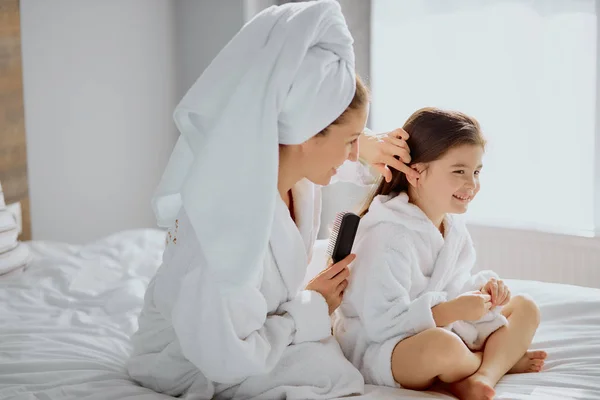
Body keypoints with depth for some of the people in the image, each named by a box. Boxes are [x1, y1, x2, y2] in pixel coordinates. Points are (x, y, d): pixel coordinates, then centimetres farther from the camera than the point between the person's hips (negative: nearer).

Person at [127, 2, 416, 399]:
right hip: (196, 358, -8)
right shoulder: (233, 219, -38)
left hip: (246, 330, 8)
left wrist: (365, 146, -6)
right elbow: (227, 356, -31)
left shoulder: (290, 161, -14)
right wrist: (313, 305, -18)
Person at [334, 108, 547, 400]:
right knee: (442, 345, -41)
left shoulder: (452, 225, 4)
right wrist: (453, 310, -28)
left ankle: (483, 376, -19)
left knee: (524, 308, 8)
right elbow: (382, 321, -28)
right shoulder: (389, 235, -25)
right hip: (380, 348, -9)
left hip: (441, 328, 10)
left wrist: (482, 287, -8)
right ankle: (502, 357, -6)